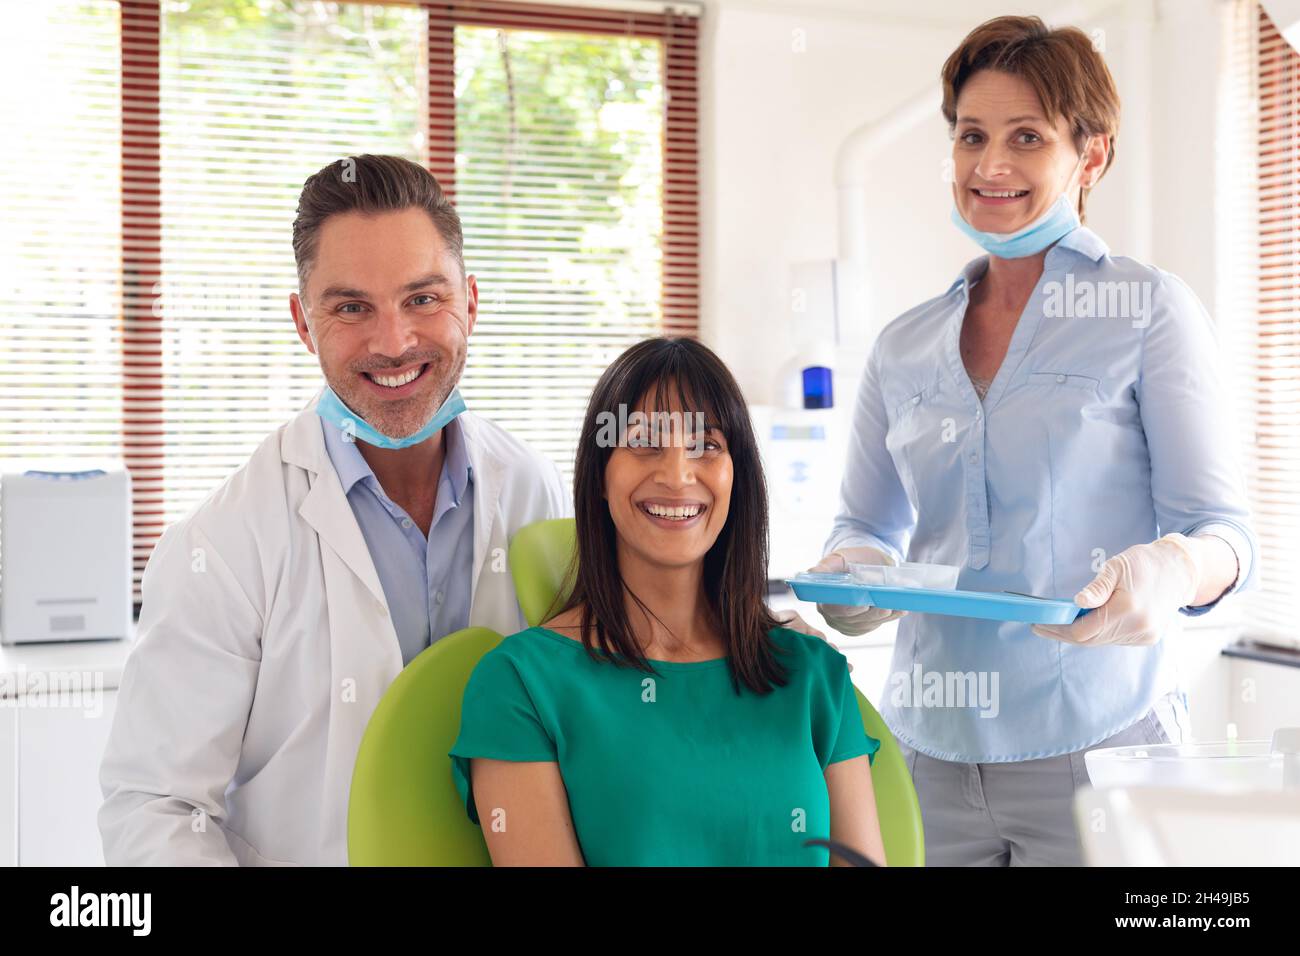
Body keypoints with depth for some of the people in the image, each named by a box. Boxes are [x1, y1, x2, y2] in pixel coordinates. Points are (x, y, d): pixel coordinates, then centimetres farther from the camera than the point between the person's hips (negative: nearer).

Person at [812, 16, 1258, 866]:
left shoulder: (1150, 310, -2)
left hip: (1094, 751, -3)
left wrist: (1172, 569, -28)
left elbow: (1221, 527, -6)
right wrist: (850, 573, -8)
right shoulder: (904, 347, 10)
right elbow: (866, 524, 15)